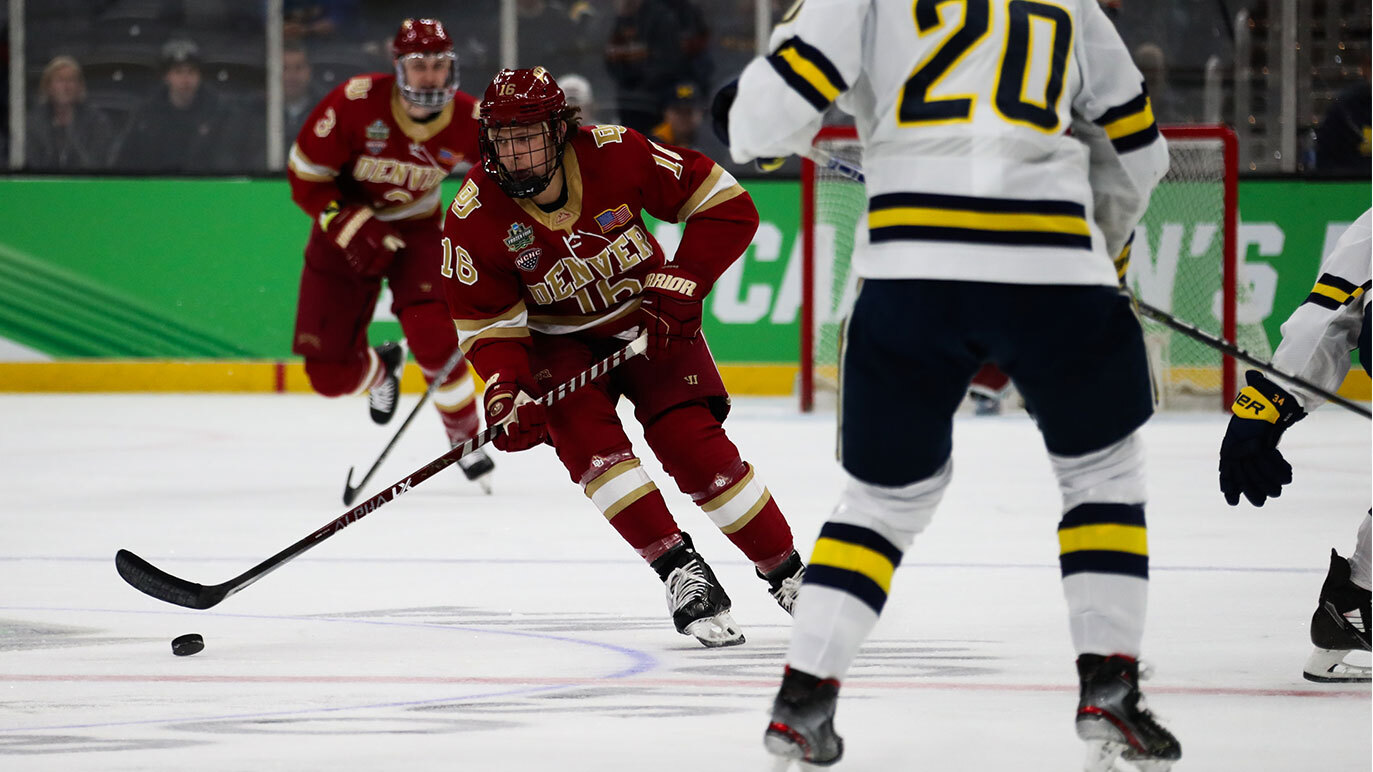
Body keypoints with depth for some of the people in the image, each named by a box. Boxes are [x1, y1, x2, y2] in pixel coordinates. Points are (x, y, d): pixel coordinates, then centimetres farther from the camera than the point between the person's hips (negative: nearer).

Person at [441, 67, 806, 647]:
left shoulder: (616, 155, -25)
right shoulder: (474, 217, -21)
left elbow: (727, 205, -17)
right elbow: (486, 321, -14)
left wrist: (681, 283, -24)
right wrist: (504, 391, -32)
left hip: (649, 320, -1)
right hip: (560, 341, 1)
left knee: (691, 443, -14)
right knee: (584, 436, -26)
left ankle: (788, 574, 1)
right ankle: (680, 570, -27)